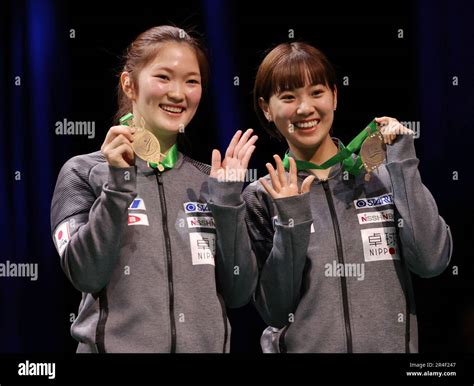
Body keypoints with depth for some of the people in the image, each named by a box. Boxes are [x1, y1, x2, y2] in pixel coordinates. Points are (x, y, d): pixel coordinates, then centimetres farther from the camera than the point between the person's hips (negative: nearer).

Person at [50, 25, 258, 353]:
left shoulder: (208, 179, 7)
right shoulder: (83, 173, -3)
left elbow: (239, 293, 1)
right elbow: (87, 276, -14)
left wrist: (228, 200, -8)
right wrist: (117, 183, -19)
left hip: (206, 345, 3)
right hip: (118, 344, -3)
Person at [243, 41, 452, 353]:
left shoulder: (384, 175, -3)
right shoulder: (261, 198, -4)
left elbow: (432, 262, -15)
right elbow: (274, 311, -8)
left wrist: (404, 163, -14)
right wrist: (290, 224, -20)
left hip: (389, 344, 1)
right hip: (303, 345, -1)